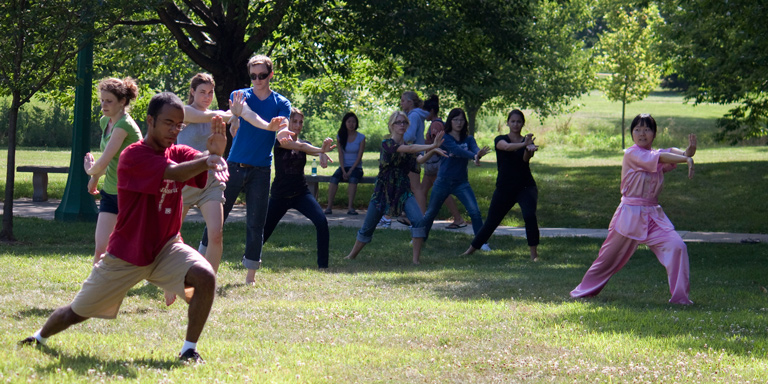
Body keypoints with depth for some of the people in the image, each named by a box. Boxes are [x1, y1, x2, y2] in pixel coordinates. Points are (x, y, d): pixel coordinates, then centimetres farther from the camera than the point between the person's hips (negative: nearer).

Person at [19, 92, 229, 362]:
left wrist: (216, 151, -44)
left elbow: (208, 167, -20)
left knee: (206, 277, -26)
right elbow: (174, 173, -35)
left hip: (166, 248, 4)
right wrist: (207, 159, -52)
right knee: (78, 312, 10)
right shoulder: (133, 156, -18)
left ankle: (189, 349, -12)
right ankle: (40, 338, 42)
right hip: (126, 256, -4)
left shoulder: (179, 154, 0)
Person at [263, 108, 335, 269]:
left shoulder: (304, 144, 6)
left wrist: (323, 150, -41)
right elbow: (299, 146, -26)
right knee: (264, 231, 5)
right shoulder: (280, 141, -7)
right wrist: (321, 149, -40)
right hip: (280, 195, -3)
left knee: (322, 222, -20)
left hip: (301, 194, 3)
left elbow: (315, 150, -17)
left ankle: (323, 266, -15)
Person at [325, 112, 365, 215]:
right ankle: (329, 207, -34)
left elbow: (359, 156, -5)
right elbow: (340, 155, 2)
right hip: (344, 166, 2)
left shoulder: (361, 137, 1)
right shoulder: (340, 137, 7)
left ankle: (350, 207, -39)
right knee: (334, 178, -29)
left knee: (353, 178, -35)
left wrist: (350, 171, -15)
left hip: (356, 167, -2)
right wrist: (343, 171, -12)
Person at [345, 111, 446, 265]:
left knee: (418, 220, -20)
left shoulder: (408, 145, 7)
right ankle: (351, 256, 28)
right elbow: (409, 149, -27)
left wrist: (432, 151, -33)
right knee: (367, 228, 6)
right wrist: (432, 146, -34)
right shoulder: (387, 144, -10)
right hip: (383, 192, -4)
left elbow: (420, 159, -14)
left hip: (403, 191, 4)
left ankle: (416, 260, -14)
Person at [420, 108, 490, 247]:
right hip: (443, 182, -2)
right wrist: (474, 156, -44)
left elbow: (474, 149, -19)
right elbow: (457, 150, -27)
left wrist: (479, 153, -46)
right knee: (430, 213, 12)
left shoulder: (468, 139, 3)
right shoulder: (445, 138, -8)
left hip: (461, 183, 2)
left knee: (475, 212, -15)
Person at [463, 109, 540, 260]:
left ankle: (534, 254, -17)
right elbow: (506, 147, -24)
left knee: (530, 215, -25)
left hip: (525, 187, 0)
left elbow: (526, 158, -18)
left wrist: (529, 149, -42)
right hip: (504, 188, 0)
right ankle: (470, 251, 26)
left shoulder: (528, 142, 3)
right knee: (491, 222, 7)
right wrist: (523, 144, -43)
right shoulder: (500, 139, 0)